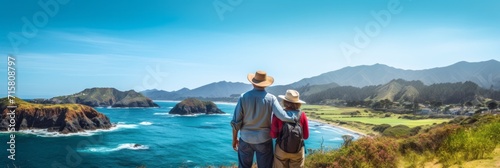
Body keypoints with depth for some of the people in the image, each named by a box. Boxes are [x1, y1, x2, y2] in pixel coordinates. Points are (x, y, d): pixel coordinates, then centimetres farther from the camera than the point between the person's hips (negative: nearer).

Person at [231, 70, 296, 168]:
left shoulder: (243, 97, -8)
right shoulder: (271, 98, -11)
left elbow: (236, 122, -6)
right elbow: (283, 116, -22)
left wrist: (234, 139, 6)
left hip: (246, 139, 1)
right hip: (264, 140, -1)